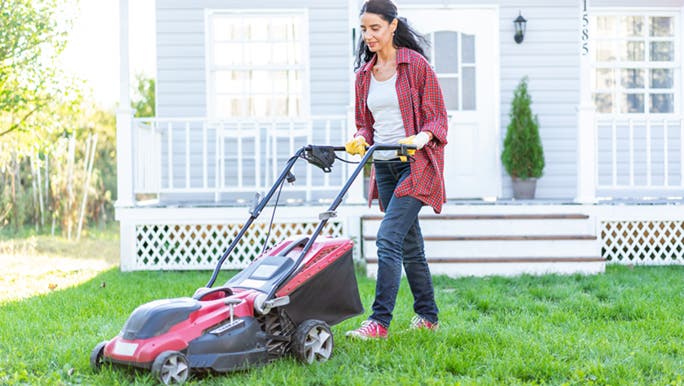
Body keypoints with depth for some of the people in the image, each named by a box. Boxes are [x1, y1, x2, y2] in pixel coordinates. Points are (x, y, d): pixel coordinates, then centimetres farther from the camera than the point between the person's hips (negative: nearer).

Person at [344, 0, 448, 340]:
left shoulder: (415, 64, -5)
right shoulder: (364, 75, 12)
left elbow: (437, 117, -5)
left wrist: (420, 138, -24)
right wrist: (360, 140, -4)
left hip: (415, 165, -6)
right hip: (384, 167, 6)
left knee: (388, 238, -16)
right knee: (409, 245, 12)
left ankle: (379, 321, -15)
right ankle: (427, 316, 23)